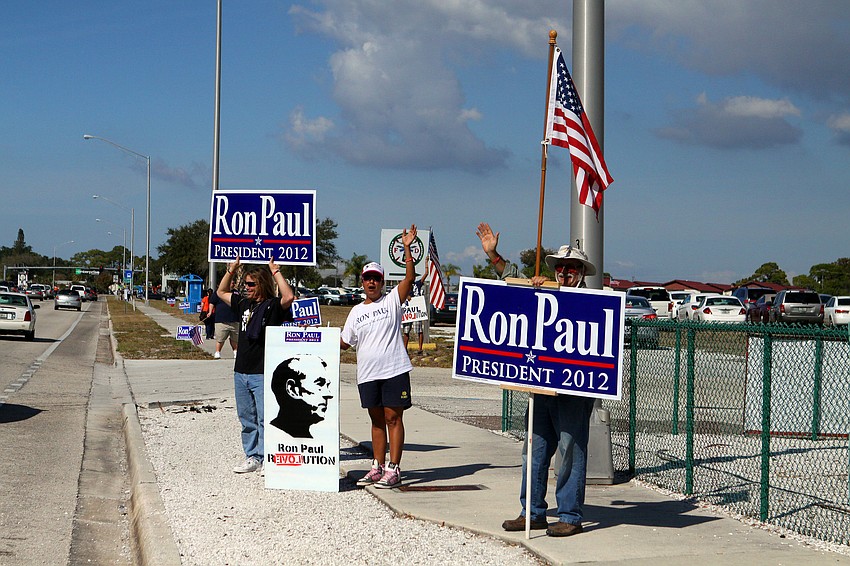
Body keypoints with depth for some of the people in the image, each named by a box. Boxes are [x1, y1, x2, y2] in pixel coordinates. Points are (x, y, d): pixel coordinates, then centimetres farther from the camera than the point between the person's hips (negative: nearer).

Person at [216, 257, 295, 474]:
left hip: (263, 374, -8)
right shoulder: (243, 304, 13)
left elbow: (289, 297, -29)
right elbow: (221, 292, 28)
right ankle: (252, 457, 21)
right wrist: (232, 269, 16)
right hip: (241, 372, 8)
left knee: (265, 419, -6)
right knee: (247, 418, 13)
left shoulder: (273, 306, -7)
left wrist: (275, 271, -20)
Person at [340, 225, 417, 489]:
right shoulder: (356, 311, 15)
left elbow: (410, 278, -11)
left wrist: (407, 249, -18)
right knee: (377, 420, 11)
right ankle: (378, 467, 17)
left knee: (393, 418, -4)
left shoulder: (392, 300, 2)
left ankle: (393, 469, -3)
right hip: (367, 373, 5)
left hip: (394, 370, -5)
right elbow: (345, 342, 20)